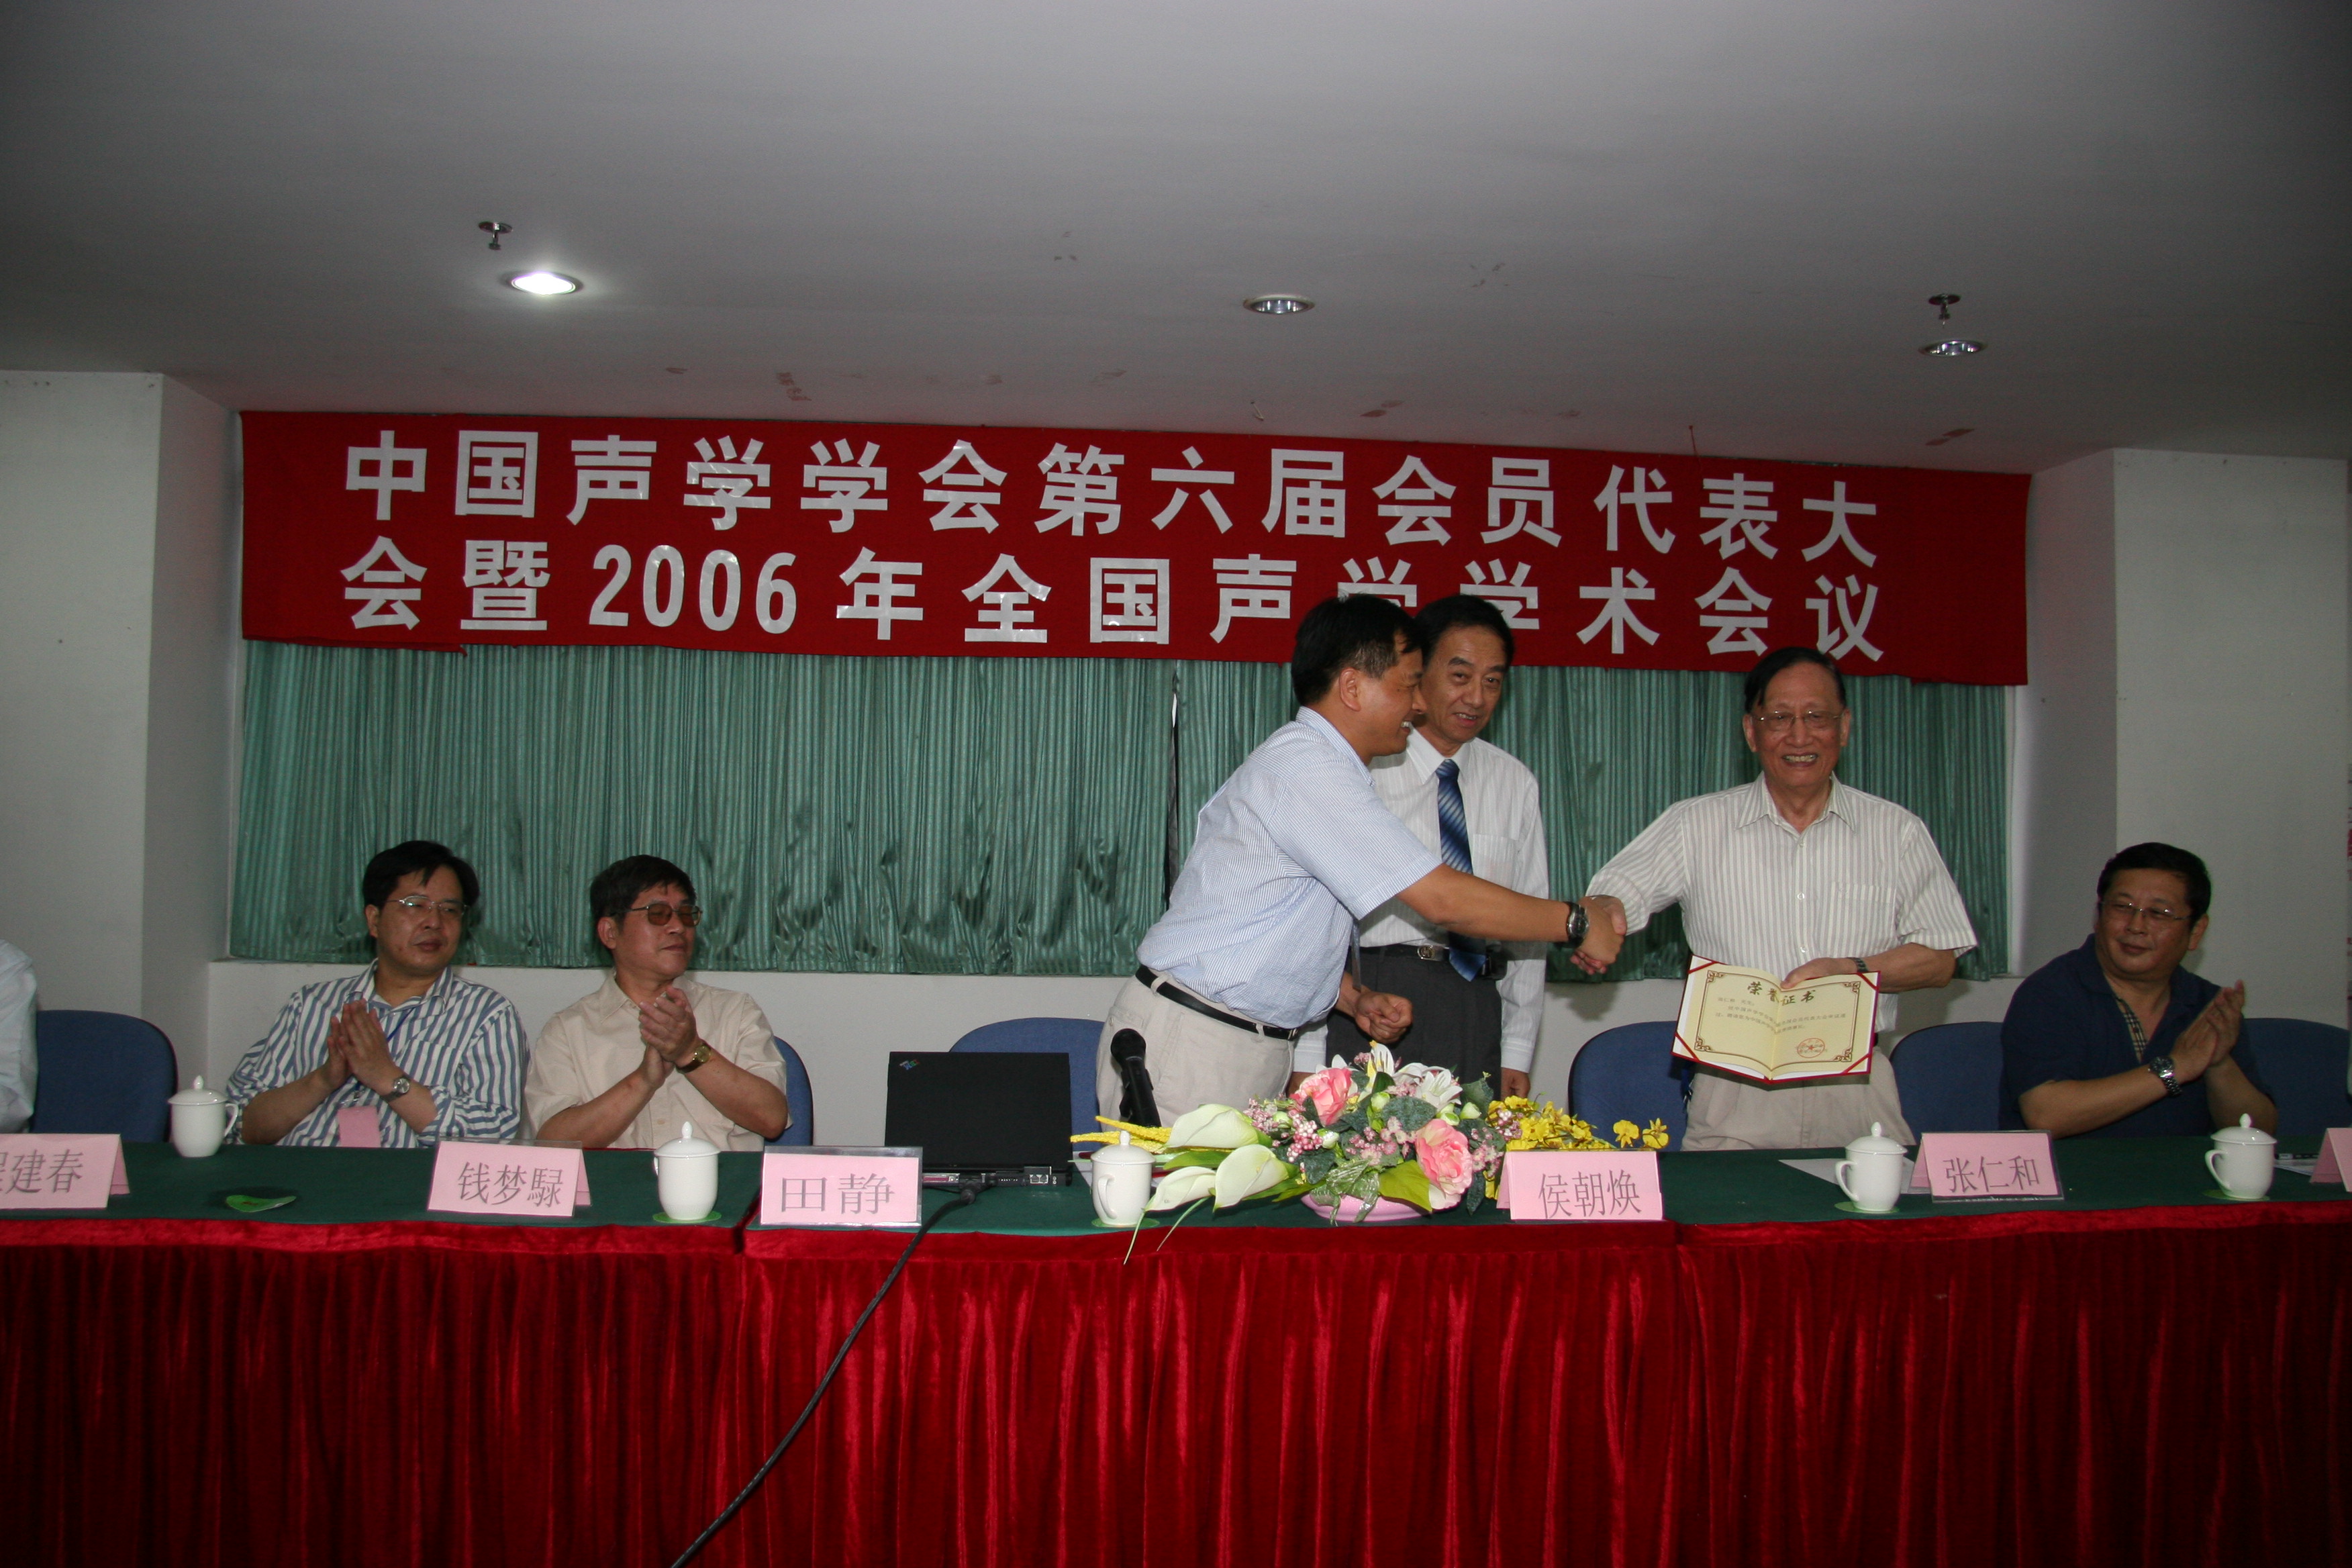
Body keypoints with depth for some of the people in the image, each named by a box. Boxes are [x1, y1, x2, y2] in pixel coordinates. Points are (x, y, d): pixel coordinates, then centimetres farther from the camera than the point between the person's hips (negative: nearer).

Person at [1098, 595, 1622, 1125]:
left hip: (1257, 1051, 9)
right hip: (1187, 1044, -9)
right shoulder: (1304, 765, -18)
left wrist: (1356, 998, 7)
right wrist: (1575, 923, -11)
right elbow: (1442, 899, -21)